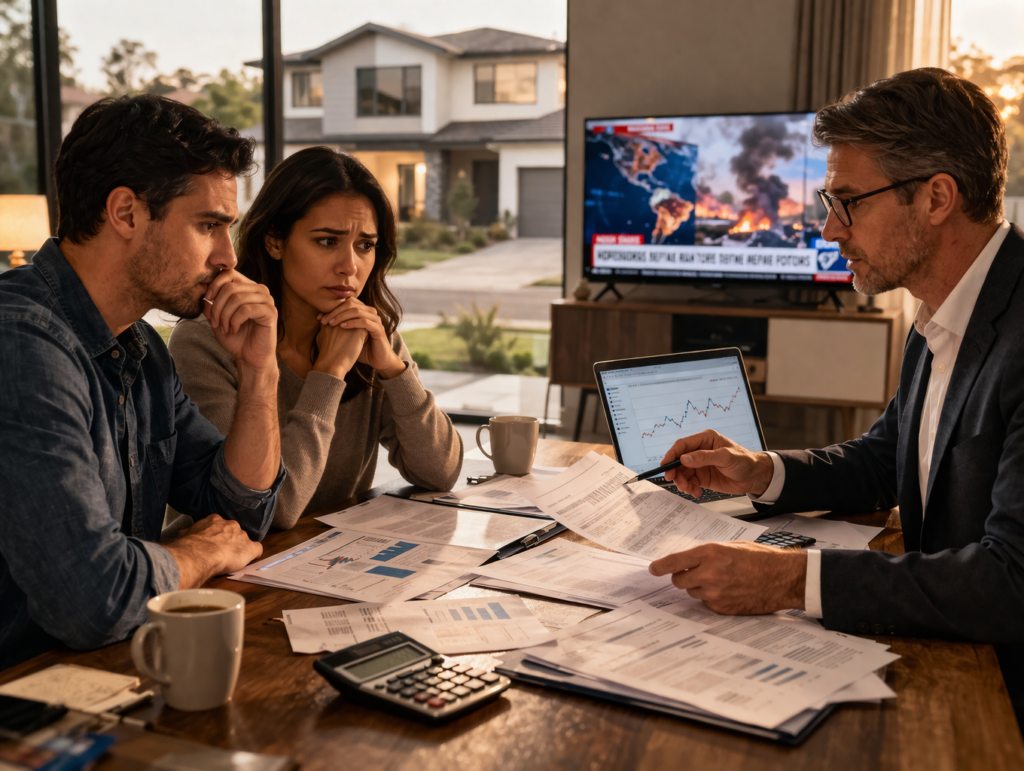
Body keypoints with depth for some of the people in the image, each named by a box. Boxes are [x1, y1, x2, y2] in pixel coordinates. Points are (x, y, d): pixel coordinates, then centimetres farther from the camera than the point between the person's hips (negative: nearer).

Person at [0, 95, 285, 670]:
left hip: (110, 671, 8)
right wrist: (205, 552, -9)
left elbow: (243, 517, 13)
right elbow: (96, 599, -31)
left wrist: (259, 371, -1)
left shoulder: (142, 349, 8)